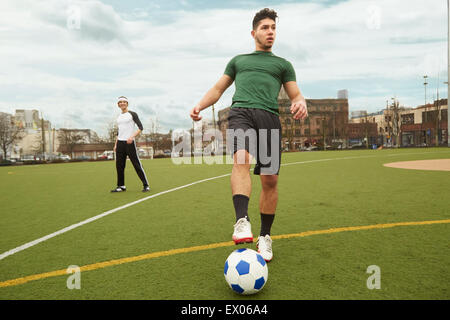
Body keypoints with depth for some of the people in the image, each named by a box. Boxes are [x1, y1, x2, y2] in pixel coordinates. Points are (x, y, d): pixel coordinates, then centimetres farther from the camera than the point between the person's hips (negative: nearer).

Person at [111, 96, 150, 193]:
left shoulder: (132, 114, -1)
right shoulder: (118, 117, 17)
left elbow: (140, 128, -8)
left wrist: (132, 136, -20)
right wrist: (115, 144, 16)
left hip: (130, 142, -6)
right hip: (120, 143, 6)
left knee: (137, 164, -7)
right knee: (119, 165, 5)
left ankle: (146, 185, 0)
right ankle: (121, 186, 15)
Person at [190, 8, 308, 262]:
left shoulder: (283, 64, 27)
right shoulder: (238, 60, 30)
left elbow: (296, 94, 18)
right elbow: (218, 89, 26)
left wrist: (301, 102, -8)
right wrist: (200, 105, 6)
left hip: (269, 117, 1)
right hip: (241, 111, 0)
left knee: (270, 180, -5)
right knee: (241, 158, -32)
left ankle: (265, 236, 9)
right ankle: (242, 222, -39)